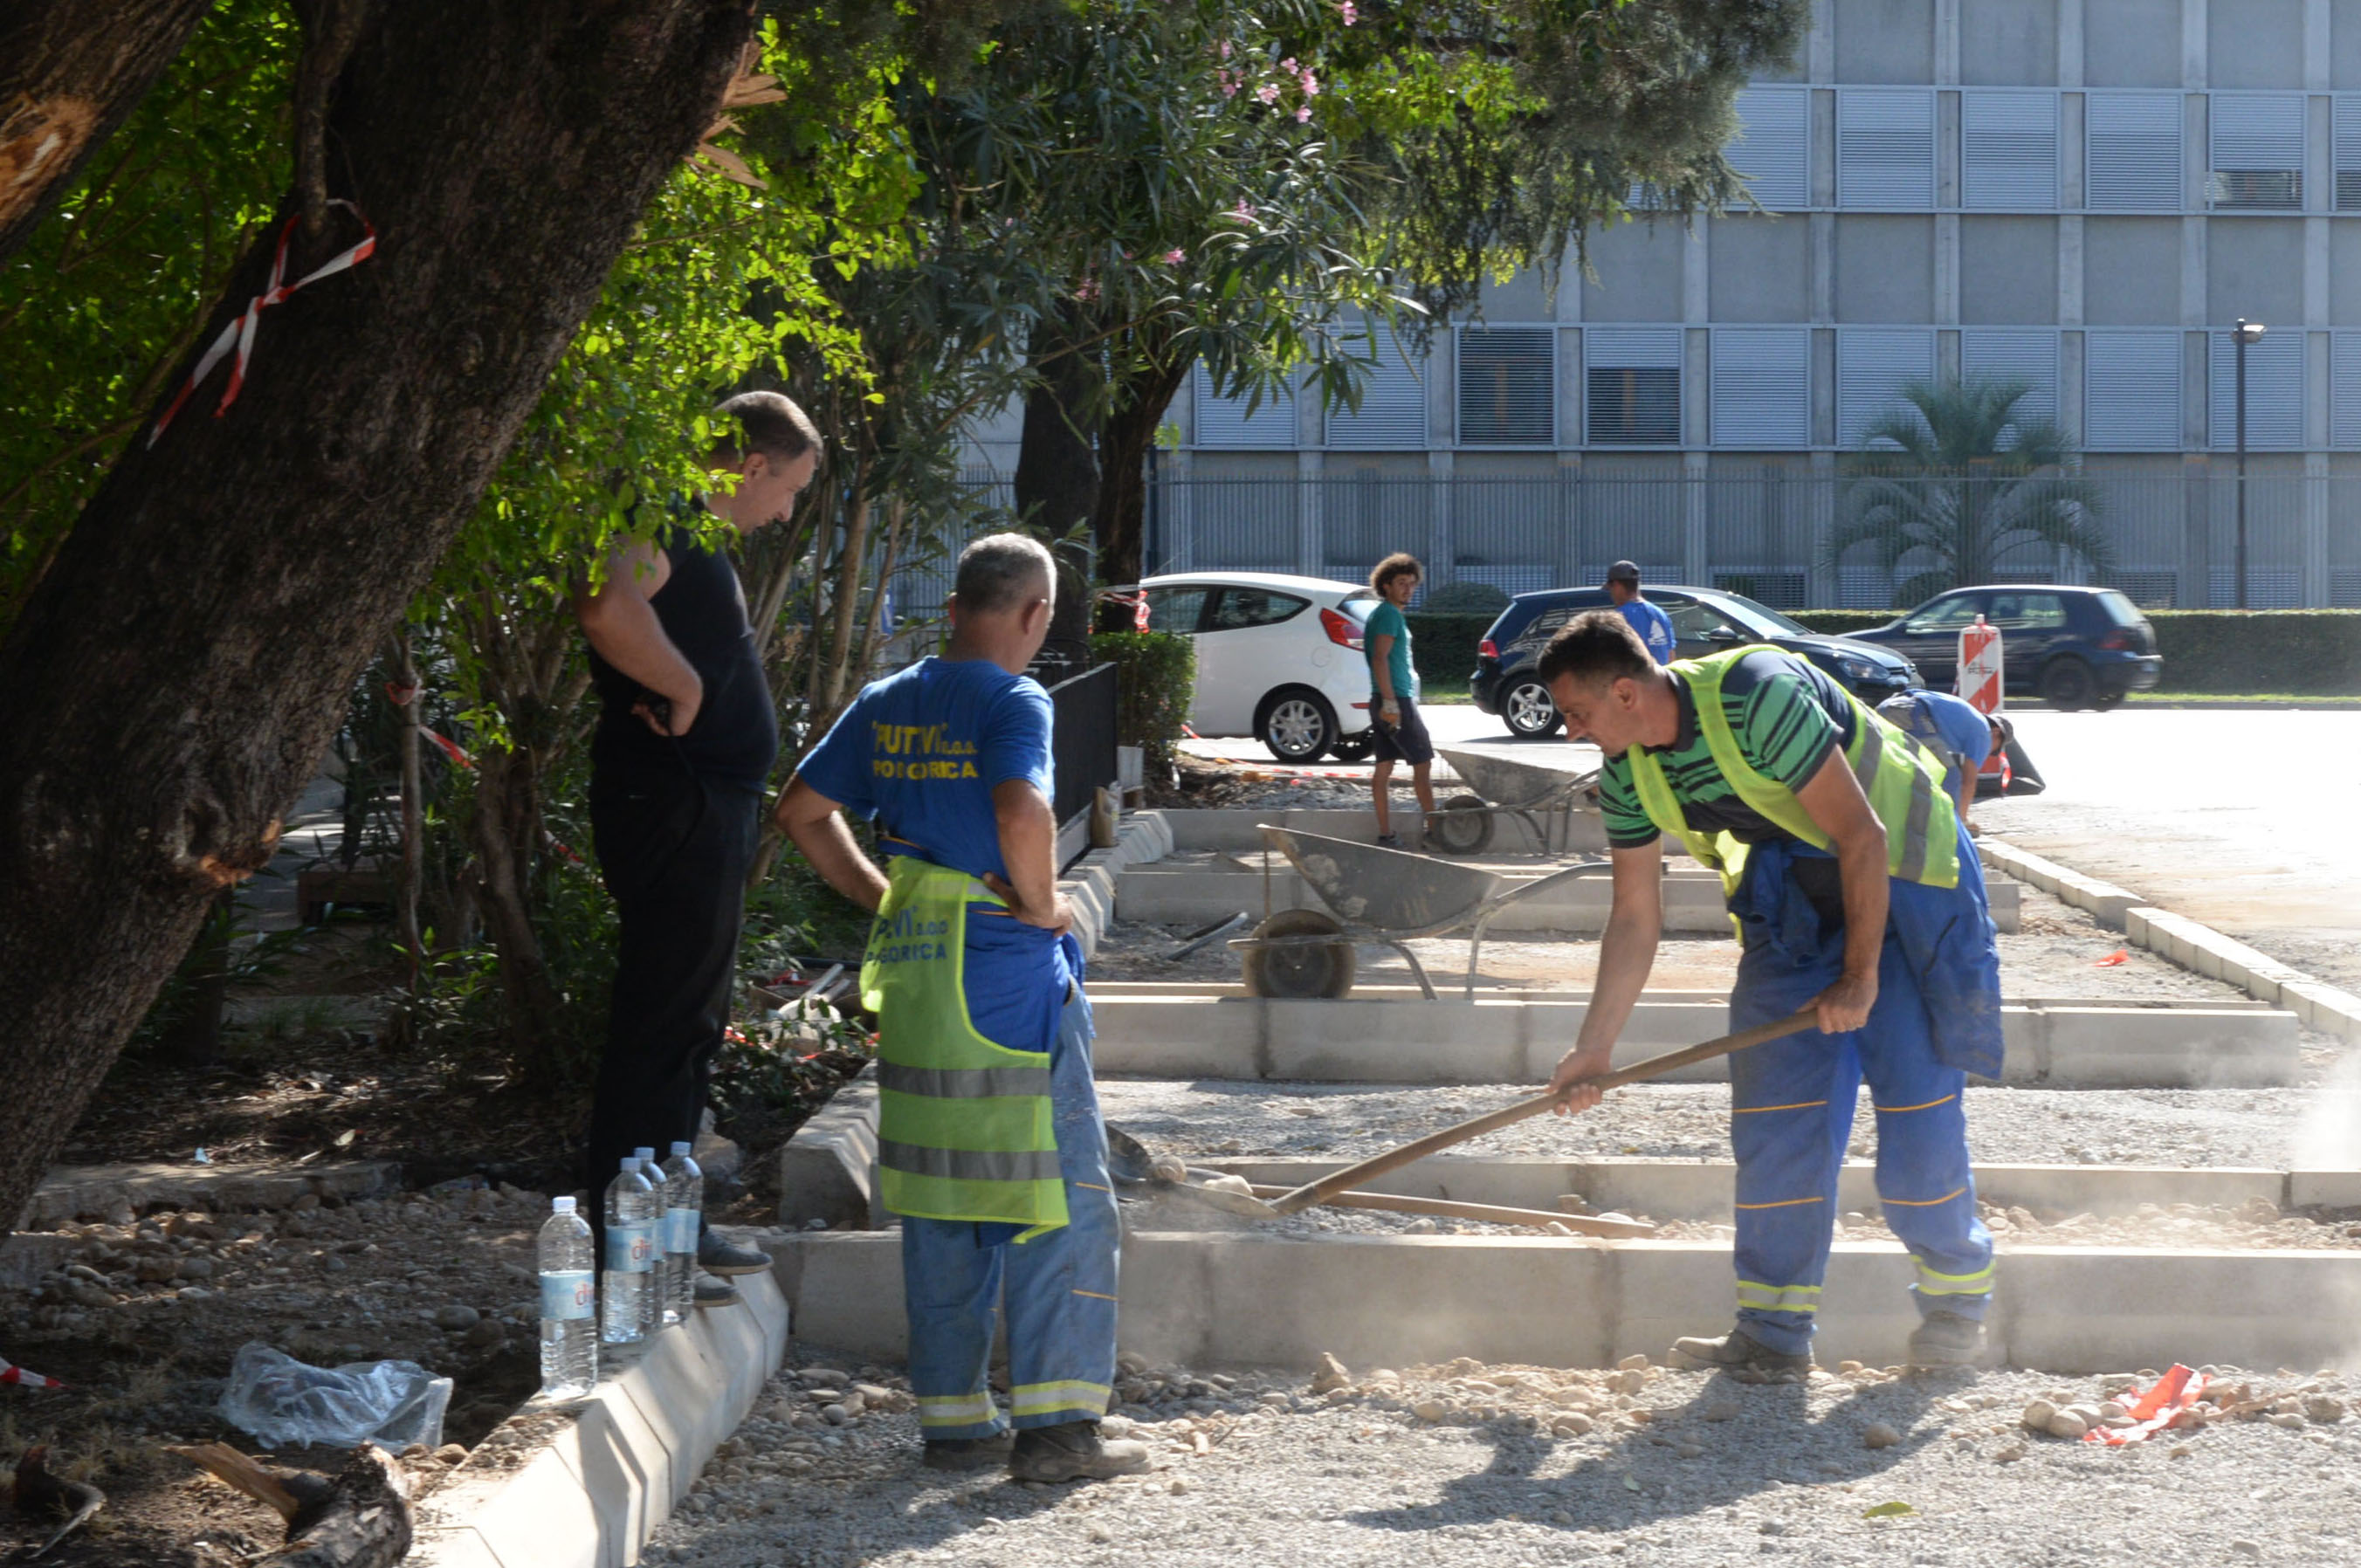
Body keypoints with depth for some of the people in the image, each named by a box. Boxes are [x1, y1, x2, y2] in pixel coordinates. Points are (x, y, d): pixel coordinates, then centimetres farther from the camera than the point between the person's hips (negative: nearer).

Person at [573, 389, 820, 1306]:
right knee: (659, 1026, -8)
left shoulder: (696, 537, 18)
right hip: (674, 808, -11)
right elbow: (608, 609, -36)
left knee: (691, 1023, 17)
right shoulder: (666, 523, -16)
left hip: (708, 809, 11)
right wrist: (685, 689, -23)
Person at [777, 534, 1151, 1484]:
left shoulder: (887, 704, 10)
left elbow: (801, 811, 17)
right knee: (1058, 1199, 0)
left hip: (912, 975, 7)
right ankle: (1054, 1424, -4)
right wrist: (1041, 903, -13)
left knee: (939, 1205, 12)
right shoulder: (1011, 704, -11)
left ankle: (952, 1419, 16)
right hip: (1007, 970, -7)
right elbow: (1021, 810, -29)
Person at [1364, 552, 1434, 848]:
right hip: (1398, 700, -10)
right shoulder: (1389, 614, -13)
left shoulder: (1382, 614, 18)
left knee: (1384, 766, 6)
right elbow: (1380, 658, -22)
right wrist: (1390, 702, -25)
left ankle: (1386, 835, 5)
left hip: (1383, 702, 10)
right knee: (1423, 763, -3)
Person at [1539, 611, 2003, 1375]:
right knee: (1776, 1110, -2)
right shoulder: (1628, 777, -7)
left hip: (1899, 877, -7)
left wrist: (1860, 976, -21)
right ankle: (1775, 1332, 2)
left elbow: (1862, 837, -26)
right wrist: (1593, 1050, 3)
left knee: (1916, 1101, -9)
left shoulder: (1759, 697, -31)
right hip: (1794, 902, 7)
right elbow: (1634, 918, 4)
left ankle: (1956, 1298, 11)